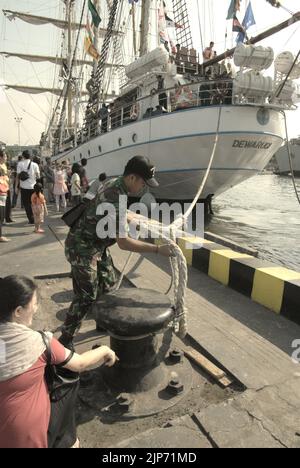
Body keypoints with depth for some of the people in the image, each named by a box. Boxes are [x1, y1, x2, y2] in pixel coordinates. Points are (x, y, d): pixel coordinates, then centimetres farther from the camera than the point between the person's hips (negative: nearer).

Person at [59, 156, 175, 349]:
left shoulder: (115, 183, -3)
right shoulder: (115, 200, -32)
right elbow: (123, 242, -32)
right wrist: (158, 250, -29)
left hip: (98, 245, 9)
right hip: (82, 248, -9)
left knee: (109, 285, 17)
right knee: (87, 297, -3)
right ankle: (65, 339, 12)